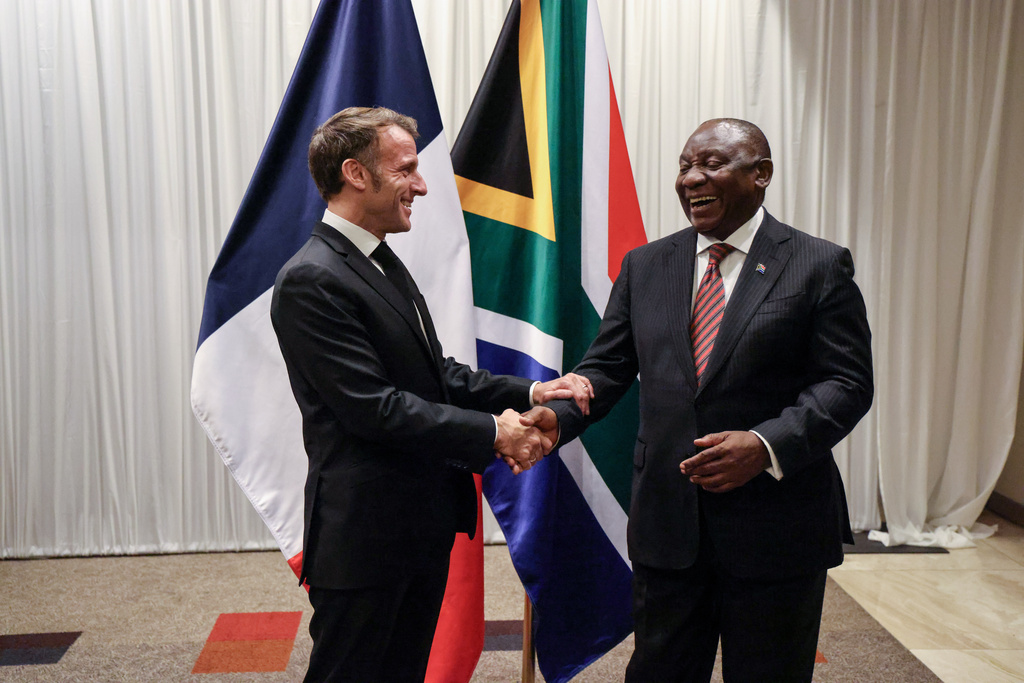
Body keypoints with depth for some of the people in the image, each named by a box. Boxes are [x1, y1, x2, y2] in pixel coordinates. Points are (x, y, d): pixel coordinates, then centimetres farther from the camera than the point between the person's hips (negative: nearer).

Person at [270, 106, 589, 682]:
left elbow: (437, 374, 12)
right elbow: (374, 408, -23)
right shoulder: (311, 281, -19)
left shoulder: (383, 263, 12)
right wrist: (492, 434, -17)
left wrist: (527, 394, -2)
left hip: (424, 525, 9)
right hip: (366, 534, -9)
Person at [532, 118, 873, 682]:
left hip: (776, 529, -3)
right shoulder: (643, 266, 8)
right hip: (667, 523, 3)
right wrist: (554, 417, -14)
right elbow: (605, 368, 6)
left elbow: (847, 382, -9)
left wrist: (766, 445, -24)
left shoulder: (820, 266, -4)